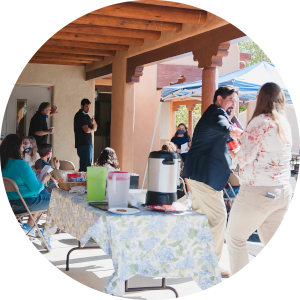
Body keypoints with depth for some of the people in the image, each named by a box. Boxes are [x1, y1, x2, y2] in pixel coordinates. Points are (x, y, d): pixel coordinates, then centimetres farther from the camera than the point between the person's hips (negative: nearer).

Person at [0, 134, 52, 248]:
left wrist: (33, 173, 17)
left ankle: (29, 226, 26)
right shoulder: (22, 164, -24)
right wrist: (44, 179, 0)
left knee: (44, 192, 30)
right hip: (25, 204, -9)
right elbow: (36, 188, -19)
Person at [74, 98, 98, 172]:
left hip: (88, 144, 10)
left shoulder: (86, 115, 19)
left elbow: (95, 128, 16)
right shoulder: (80, 115, -10)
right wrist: (92, 129, 2)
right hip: (83, 144, -10)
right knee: (85, 166, -12)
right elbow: (87, 130, -20)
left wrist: (93, 122, -6)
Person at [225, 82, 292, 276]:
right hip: (283, 193, 7)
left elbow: (247, 156, -16)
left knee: (235, 238, 7)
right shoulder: (285, 124, 11)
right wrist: (243, 136, 23)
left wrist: (234, 156, 5)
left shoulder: (260, 121, -12)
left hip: (257, 191, -7)